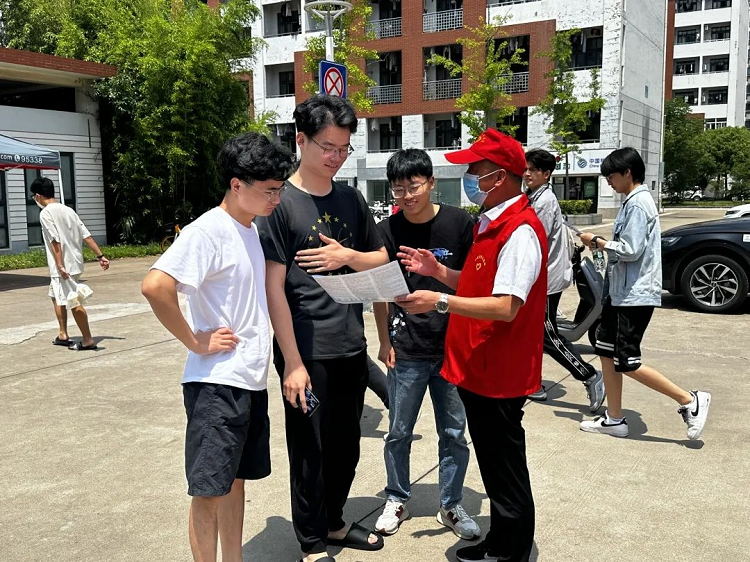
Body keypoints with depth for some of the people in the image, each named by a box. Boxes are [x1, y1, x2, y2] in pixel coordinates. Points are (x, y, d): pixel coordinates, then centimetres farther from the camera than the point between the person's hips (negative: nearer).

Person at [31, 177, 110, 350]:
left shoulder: (45, 213, -10)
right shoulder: (68, 210, 12)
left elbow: (55, 241, -19)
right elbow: (86, 235, 8)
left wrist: (60, 266, -22)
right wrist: (100, 256, 7)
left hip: (64, 267, -9)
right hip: (75, 263, 9)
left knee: (73, 302, -5)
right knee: (56, 296, 23)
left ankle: (88, 340, -2)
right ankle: (63, 335, 29)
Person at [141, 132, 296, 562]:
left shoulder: (253, 229, 11)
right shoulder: (208, 231, -16)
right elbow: (155, 286, -28)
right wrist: (196, 342, -19)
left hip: (252, 379, 9)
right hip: (217, 382, -9)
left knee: (237, 478, 19)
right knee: (209, 489, 3)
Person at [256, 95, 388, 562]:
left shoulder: (351, 199, 7)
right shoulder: (281, 203, -10)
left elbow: (382, 259, 14)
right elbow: (274, 289, -12)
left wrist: (348, 255, -9)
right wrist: (292, 362, -15)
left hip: (352, 348, 6)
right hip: (307, 353, -5)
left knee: (347, 446, 18)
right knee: (310, 451, 8)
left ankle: (335, 523, 39)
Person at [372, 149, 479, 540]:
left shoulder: (459, 223, -6)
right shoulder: (386, 231, -3)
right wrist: (385, 342, 2)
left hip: (453, 346, 0)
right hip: (406, 350, 0)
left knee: (454, 433, 10)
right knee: (399, 433, 11)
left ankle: (451, 506, 28)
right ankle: (396, 500, 32)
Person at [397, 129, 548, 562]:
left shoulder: (520, 231, -20)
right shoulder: (492, 223, 13)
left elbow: (505, 307, -27)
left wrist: (440, 302, -24)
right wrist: (437, 271, 8)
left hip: (499, 377, -10)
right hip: (479, 370, 10)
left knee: (506, 471, 5)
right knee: (493, 463, 21)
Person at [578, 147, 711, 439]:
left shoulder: (638, 203, -16)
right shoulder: (632, 201, 14)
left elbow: (630, 250, -22)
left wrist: (597, 242, -12)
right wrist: (602, 244, 7)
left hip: (635, 295, -10)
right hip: (621, 292, 10)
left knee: (626, 363, -6)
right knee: (606, 351, 11)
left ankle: (691, 401, 6)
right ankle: (614, 419, 20)